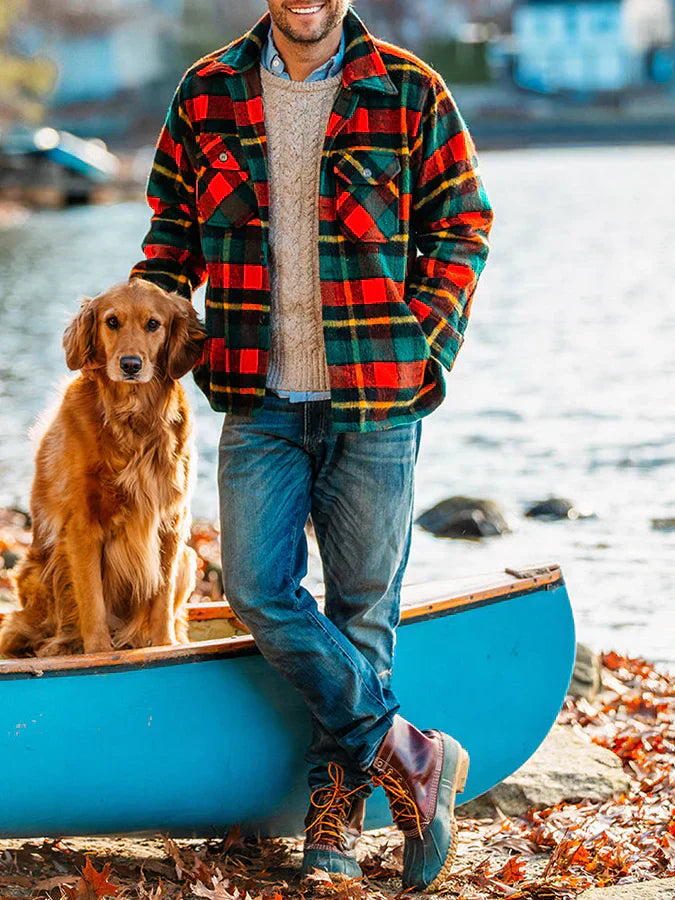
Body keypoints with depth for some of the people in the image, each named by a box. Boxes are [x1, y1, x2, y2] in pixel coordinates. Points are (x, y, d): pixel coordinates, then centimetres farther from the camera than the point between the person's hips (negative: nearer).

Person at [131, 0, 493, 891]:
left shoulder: (412, 95, -1)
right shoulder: (207, 96, 5)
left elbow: (460, 230, 5)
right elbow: (174, 227, 16)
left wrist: (425, 352, -4)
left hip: (376, 408, -2)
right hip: (259, 401, 2)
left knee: (361, 607, 5)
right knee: (259, 591, -9)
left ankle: (339, 799, 18)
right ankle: (404, 755, 3)